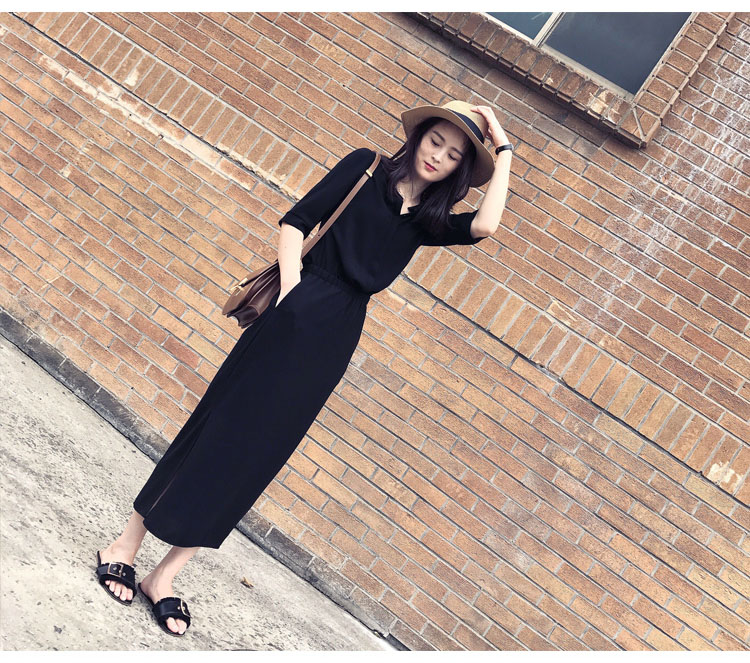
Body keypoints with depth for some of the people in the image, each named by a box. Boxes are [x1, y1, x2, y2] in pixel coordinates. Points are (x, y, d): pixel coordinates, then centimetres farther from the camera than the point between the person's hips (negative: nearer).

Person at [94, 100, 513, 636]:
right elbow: (297, 220, 1)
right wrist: (290, 288, -12)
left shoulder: (427, 220, 14)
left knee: (259, 452, 3)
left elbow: (485, 225, -5)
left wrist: (504, 149, 2)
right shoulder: (366, 167, 6)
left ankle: (164, 577, 12)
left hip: (337, 337, 3)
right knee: (221, 425, -3)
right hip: (298, 312, -3)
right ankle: (126, 545, 12)